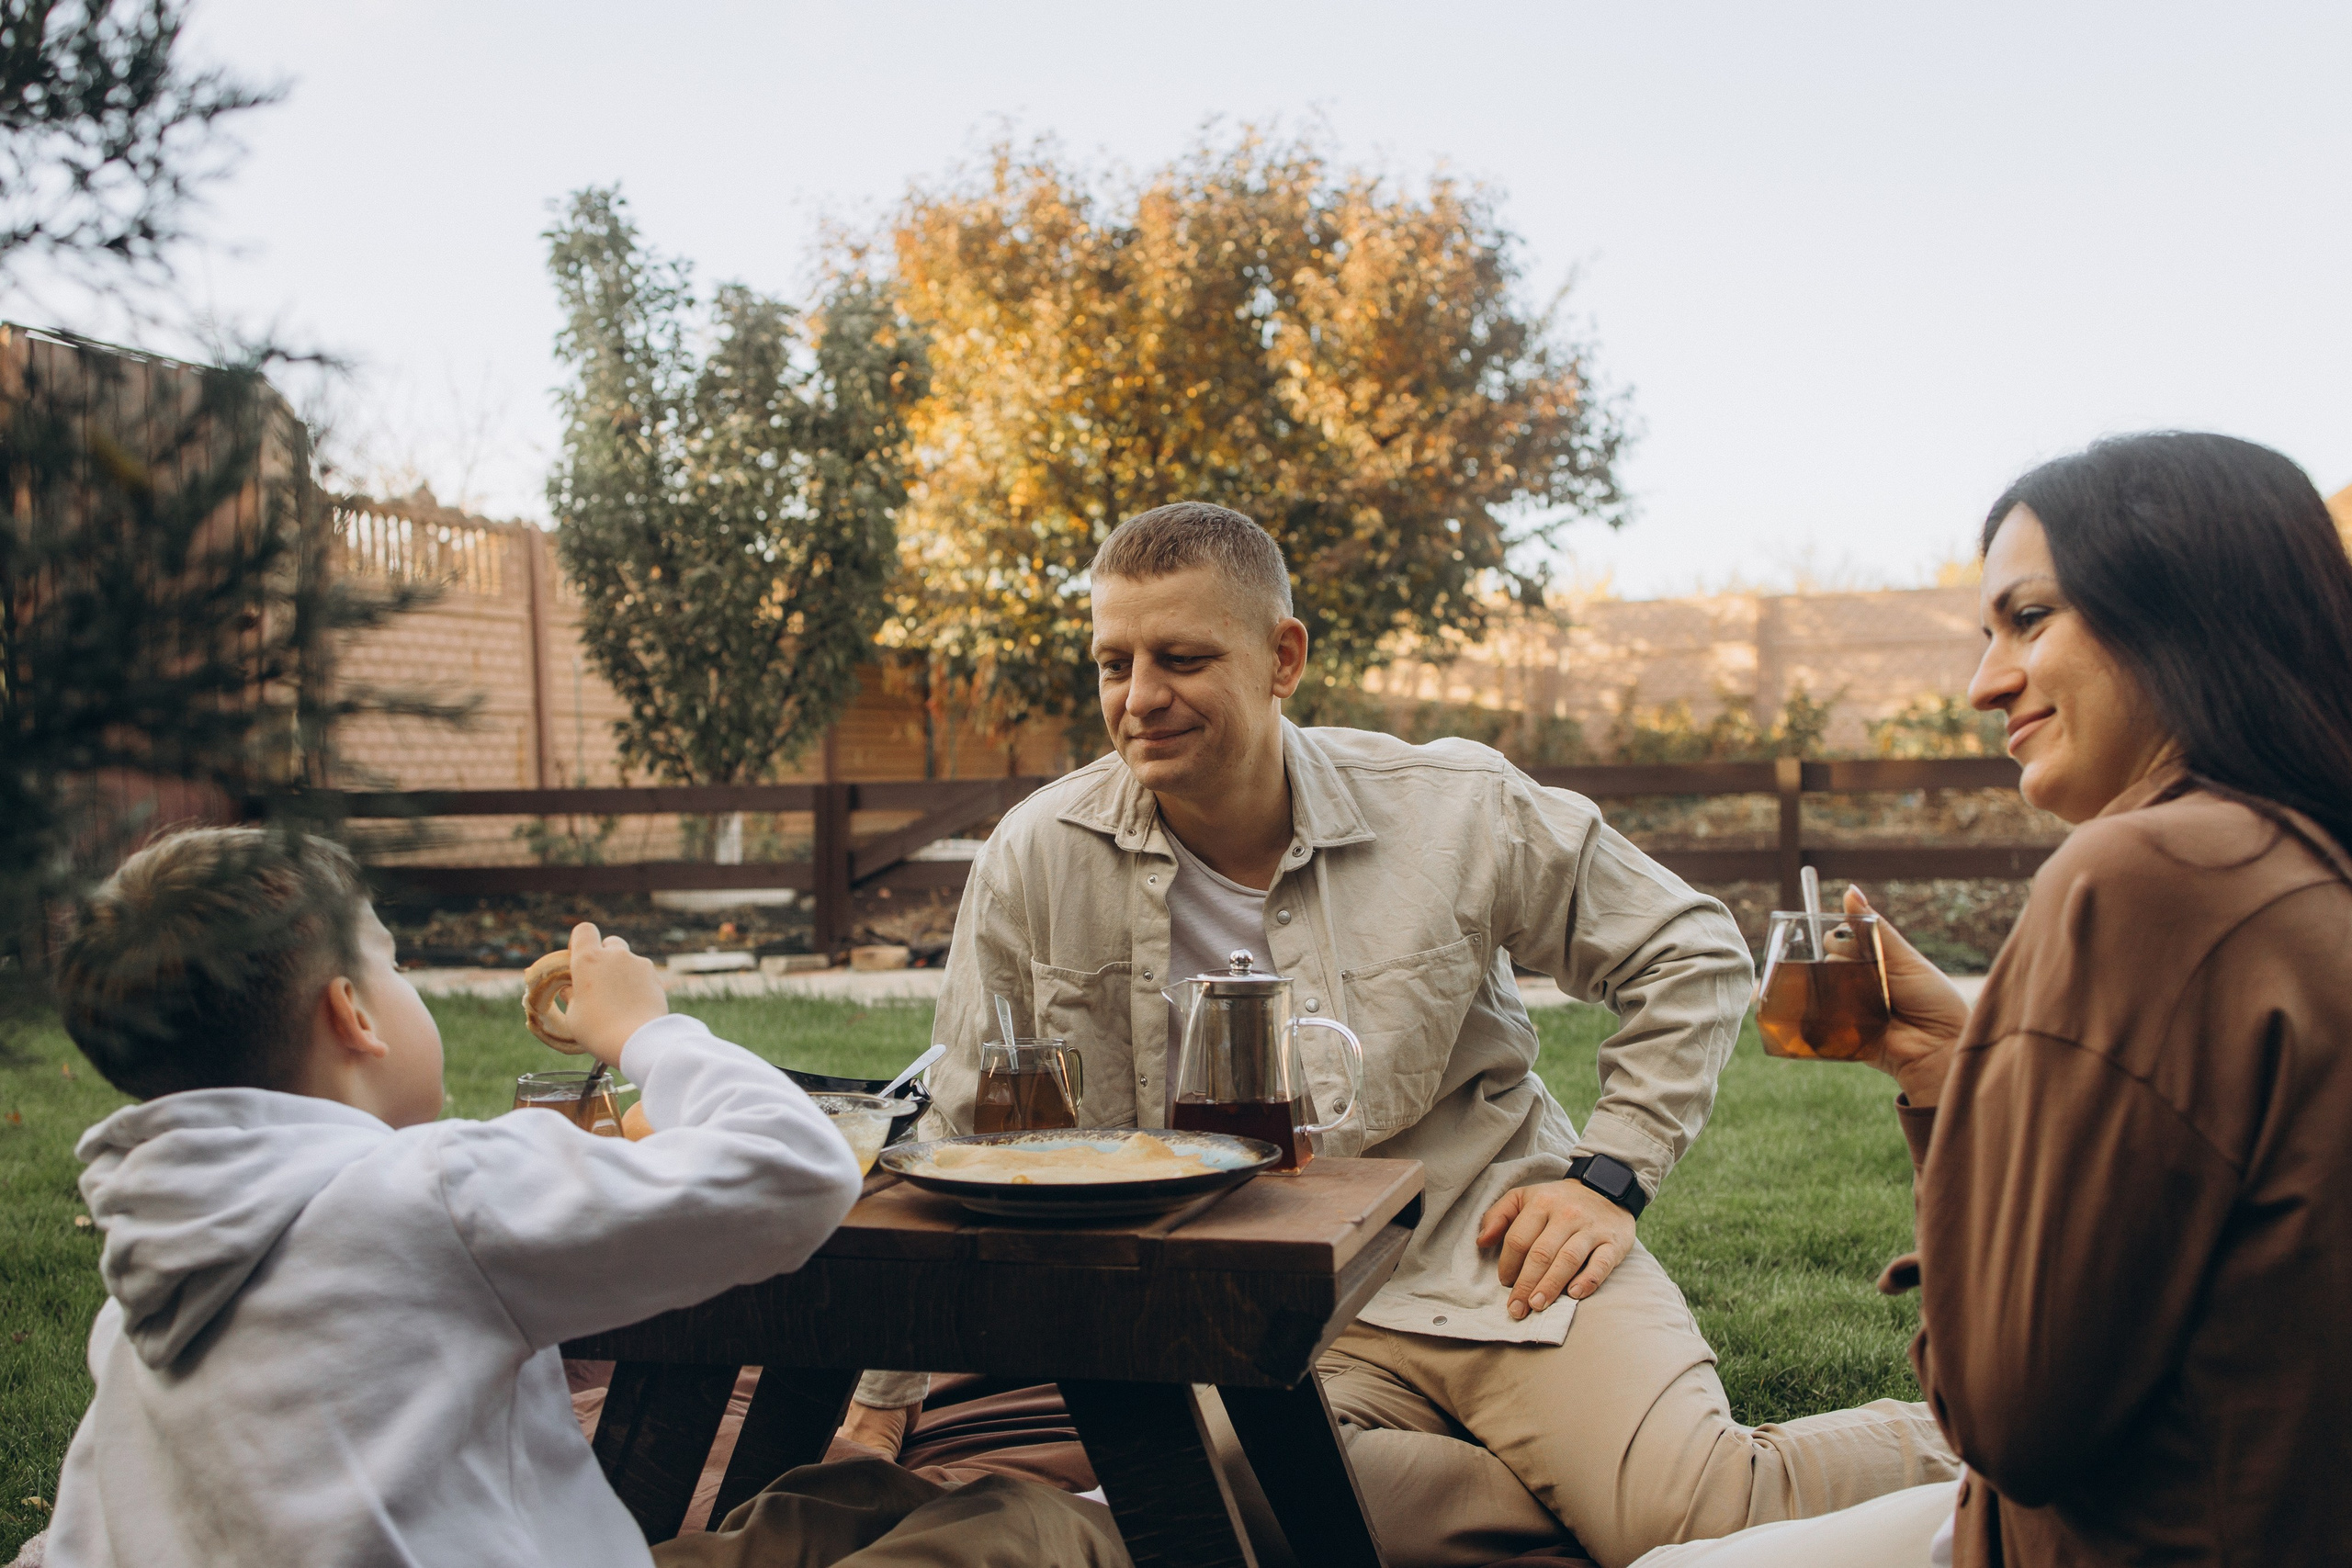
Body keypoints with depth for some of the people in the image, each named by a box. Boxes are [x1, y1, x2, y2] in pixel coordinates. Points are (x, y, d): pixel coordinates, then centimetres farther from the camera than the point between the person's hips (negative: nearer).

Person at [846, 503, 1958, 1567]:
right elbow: (972, 1154, 7)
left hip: (1498, 1255, -1)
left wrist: (1609, 1176, -3)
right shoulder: (1036, 862, -5)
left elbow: (1690, 957, 8)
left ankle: (1936, 1444, 7)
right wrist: (883, 1405, 10)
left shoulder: (1455, 809, -5)